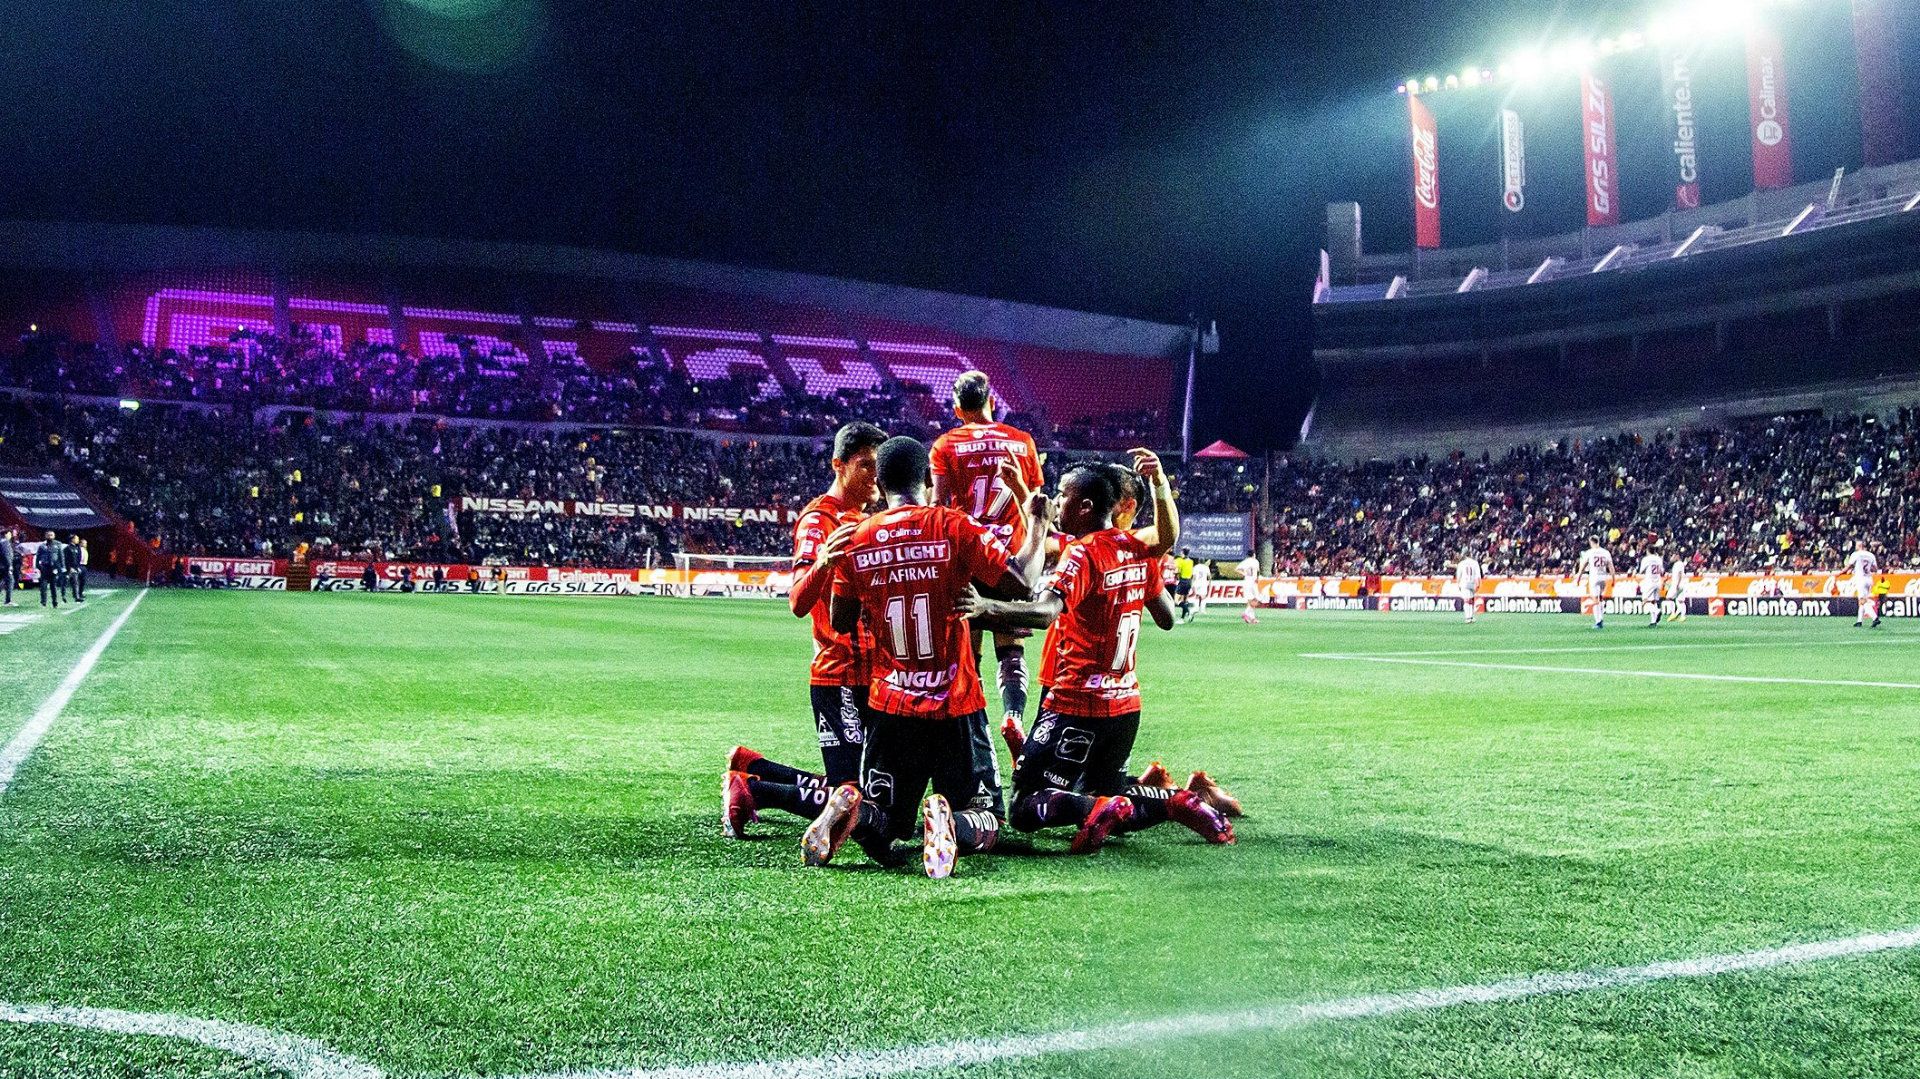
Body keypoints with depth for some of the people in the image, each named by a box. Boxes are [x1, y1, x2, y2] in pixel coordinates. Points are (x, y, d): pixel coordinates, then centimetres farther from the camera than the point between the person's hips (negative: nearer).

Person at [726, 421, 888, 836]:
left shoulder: (864, 521, 15)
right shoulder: (817, 521, -11)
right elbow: (799, 604, -26)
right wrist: (822, 562, -45)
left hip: (870, 676, 9)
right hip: (838, 678, -8)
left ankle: (749, 766, 29)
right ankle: (749, 789, 8)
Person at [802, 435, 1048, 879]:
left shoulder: (856, 540, 1)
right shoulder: (953, 526, -8)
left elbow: (841, 622, 10)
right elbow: (1021, 583, -11)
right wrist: (1036, 525, 4)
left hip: (890, 705, 3)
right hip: (956, 706, -2)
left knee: (883, 829, 16)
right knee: (987, 824, 12)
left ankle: (852, 811, -20)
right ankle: (950, 824, -24)